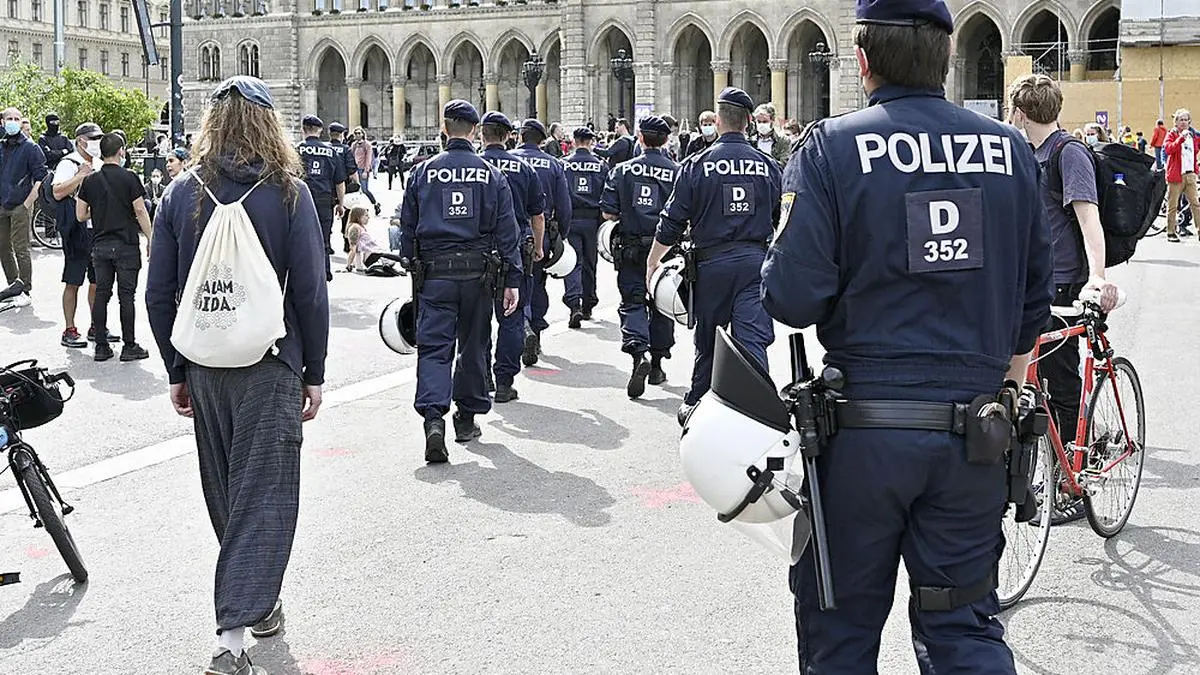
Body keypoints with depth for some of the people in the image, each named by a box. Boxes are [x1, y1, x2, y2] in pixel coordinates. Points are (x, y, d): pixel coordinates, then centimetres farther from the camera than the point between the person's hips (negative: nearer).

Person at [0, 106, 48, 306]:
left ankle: (25, 292, -2)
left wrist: (27, 203, -12)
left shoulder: (30, 147, -4)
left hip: (20, 207, -6)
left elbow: (41, 178, -7)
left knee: (21, 249, -7)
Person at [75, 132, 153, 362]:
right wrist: (149, 239, -1)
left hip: (100, 245, 4)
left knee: (101, 294, 8)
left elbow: (80, 215, 5)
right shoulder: (129, 178, -7)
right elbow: (140, 211, -9)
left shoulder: (90, 181, 4)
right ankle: (129, 346, 3)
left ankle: (101, 346, 9)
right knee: (126, 295, 0)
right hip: (126, 245, -4)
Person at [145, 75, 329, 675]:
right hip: (270, 366, -4)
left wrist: (177, 371, 11)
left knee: (224, 494, 19)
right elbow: (310, 292, -9)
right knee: (263, 496, 0)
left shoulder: (182, 193, 2)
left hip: (204, 368, 4)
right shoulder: (288, 193, -7)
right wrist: (314, 372, 0)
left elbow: (159, 294, 2)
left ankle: (255, 599, 36)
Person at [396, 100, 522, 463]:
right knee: (474, 346, 15)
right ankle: (467, 417, 25)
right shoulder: (491, 175, 3)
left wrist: (412, 268, 18)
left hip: (434, 272, -1)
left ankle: (433, 417, -21)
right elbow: (506, 232, 2)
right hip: (478, 272, 1)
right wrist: (512, 280, 5)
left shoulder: (424, 171, 2)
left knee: (433, 346, -2)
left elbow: (407, 226, 7)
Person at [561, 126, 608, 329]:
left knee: (573, 262, -2)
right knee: (589, 263, 13)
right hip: (593, 220, 1)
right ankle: (587, 306, 22)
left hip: (569, 219, -1)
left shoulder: (563, 164, 0)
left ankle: (574, 303, -20)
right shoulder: (601, 166, 3)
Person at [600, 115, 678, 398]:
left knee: (632, 301, 3)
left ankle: (638, 352, -22)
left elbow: (608, 213, -4)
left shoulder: (622, 170, -4)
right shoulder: (677, 172, -4)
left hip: (632, 248, -1)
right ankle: (657, 365, 22)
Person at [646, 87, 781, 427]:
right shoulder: (767, 166, 4)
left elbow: (672, 221, -1)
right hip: (756, 262, 1)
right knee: (753, 338, -4)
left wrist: (652, 262, 11)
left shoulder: (697, 165, -3)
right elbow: (783, 222, 13)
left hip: (712, 263, -1)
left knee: (708, 340, 13)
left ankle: (696, 404, 29)